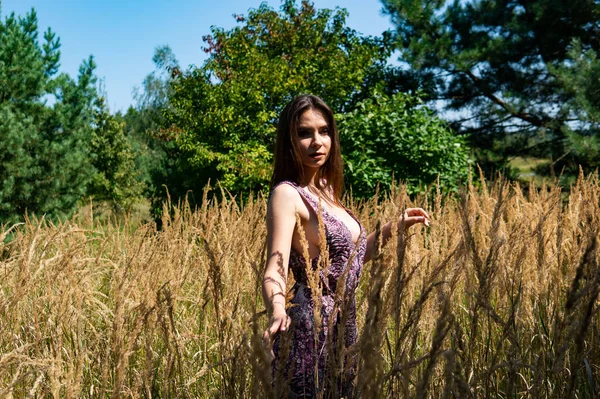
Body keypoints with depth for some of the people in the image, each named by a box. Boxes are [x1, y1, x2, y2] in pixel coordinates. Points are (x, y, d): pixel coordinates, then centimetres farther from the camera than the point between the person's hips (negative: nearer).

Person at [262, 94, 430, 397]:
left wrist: (394, 227, 15)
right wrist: (278, 311, -46)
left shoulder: (326, 190, 10)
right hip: (310, 327, -8)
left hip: (344, 324, 8)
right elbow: (275, 269, -27)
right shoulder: (287, 193, -15)